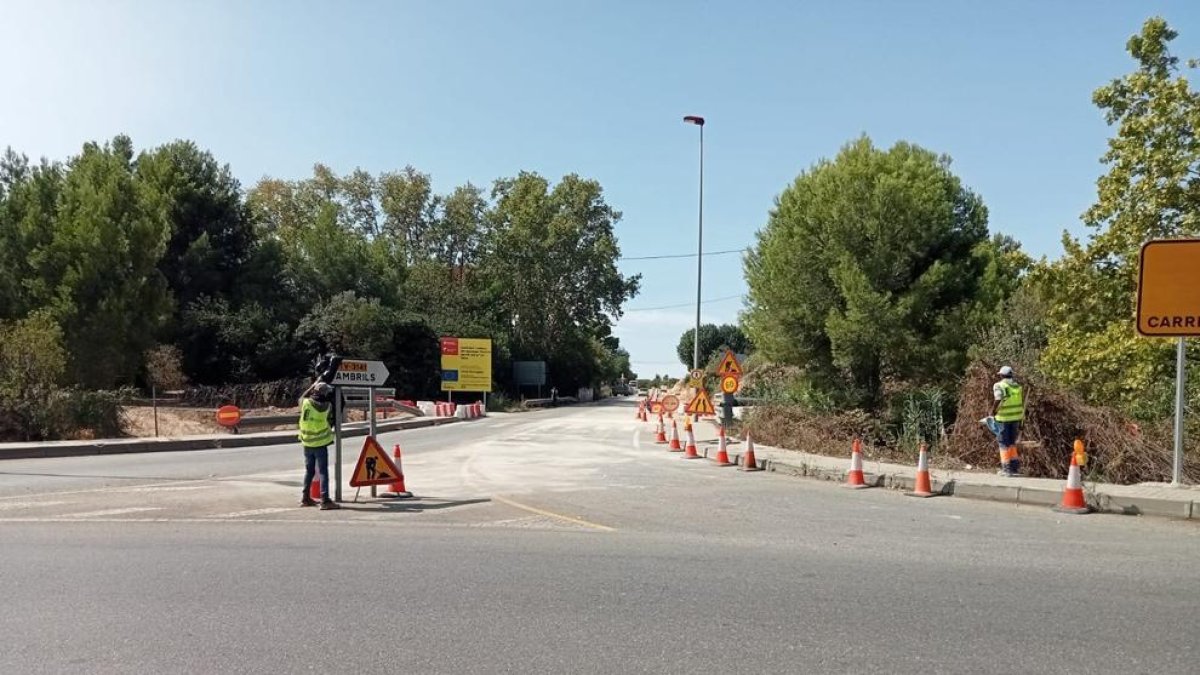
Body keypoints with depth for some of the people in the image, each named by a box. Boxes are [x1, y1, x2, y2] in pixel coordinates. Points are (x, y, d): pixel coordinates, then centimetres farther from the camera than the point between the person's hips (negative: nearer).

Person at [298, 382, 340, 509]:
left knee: (309, 470, 18)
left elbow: (302, 398, 17)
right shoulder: (327, 406, -12)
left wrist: (313, 386, 20)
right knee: (323, 472, -4)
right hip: (320, 444, -4)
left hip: (307, 444, 4)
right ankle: (325, 500, -9)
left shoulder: (305, 403, -5)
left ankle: (305, 498, 25)